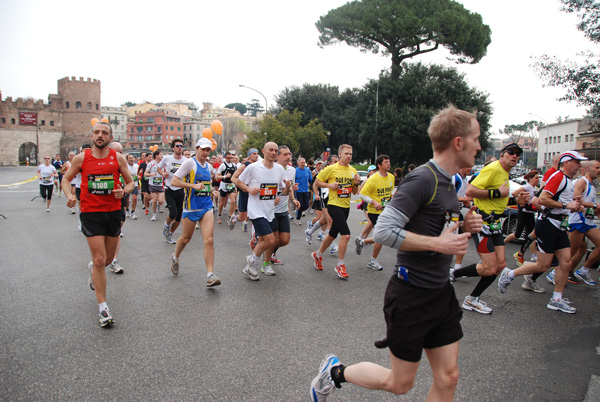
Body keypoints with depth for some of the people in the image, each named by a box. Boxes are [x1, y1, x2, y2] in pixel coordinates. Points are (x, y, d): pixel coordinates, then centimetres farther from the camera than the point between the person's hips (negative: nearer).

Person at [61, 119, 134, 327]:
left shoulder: (118, 158, 1)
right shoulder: (81, 158, -2)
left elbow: (130, 182, 8)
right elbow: (66, 179, 11)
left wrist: (124, 191, -14)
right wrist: (69, 196, -8)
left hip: (113, 212, 3)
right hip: (91, 213, -3)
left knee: (108, 259, 15)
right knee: (99, 260, -8)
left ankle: (92, 268, 53)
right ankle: (103, 307, 3)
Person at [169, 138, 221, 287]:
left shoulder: (209, 166, 11)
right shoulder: (189, 163, -8)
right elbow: (174, 181, -14)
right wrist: (193, 186, -22)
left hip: (206, 207, 4)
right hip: (191, 208, -4)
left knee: (209, 240, -9)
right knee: (185, 238, 13)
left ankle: (210, 275, -10)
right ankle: (175, 258, 45)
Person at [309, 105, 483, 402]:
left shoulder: (447, 182, 10)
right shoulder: (422, 179, -20)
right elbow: (384, 231, -26)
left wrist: (463, 228, 4)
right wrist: (438, 243, -23)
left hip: (441, 291, 9)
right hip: (412, 295, -9)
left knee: (448, 378, 12)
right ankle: (335, 372, 29)